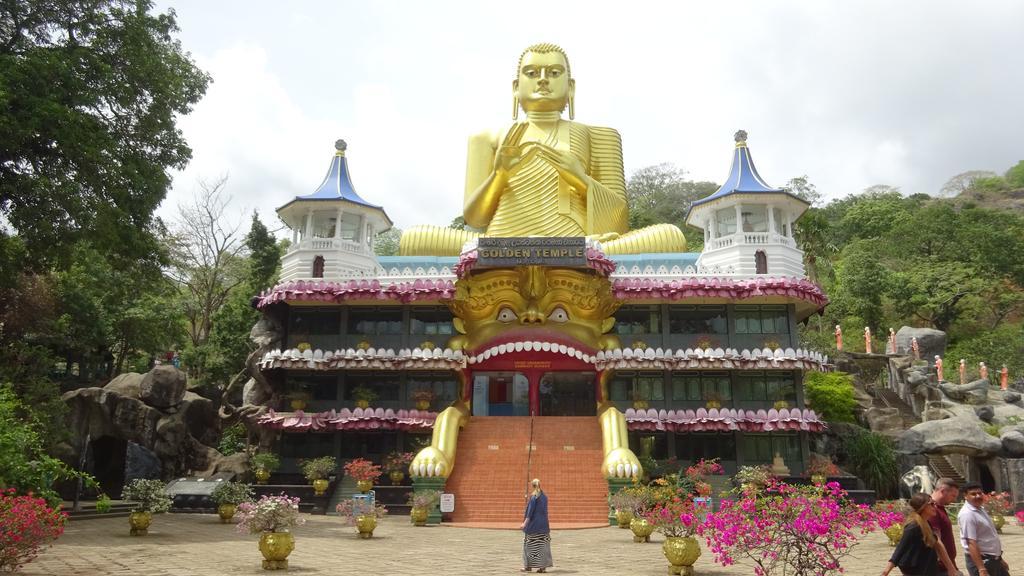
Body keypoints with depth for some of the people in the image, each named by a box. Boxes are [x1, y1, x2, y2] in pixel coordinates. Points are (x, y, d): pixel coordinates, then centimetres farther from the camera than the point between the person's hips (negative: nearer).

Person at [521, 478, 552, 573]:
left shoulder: (533, 496, -10)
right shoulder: (544, 496, 8)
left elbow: (530, 510, -16)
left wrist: (525, 522, -17)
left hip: (533, 523, -6)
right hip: (543, 524, 6)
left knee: (529, 544, 5)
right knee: (543, 544, 5)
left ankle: (528, 566, 8)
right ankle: (543, 566, 3)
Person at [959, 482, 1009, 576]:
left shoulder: (980, 509, 10)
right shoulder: (967, 514, -22)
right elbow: (971, 543, -27)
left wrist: (999, 558, 25)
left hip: (993, 560, 10)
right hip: (981, 561, -10)